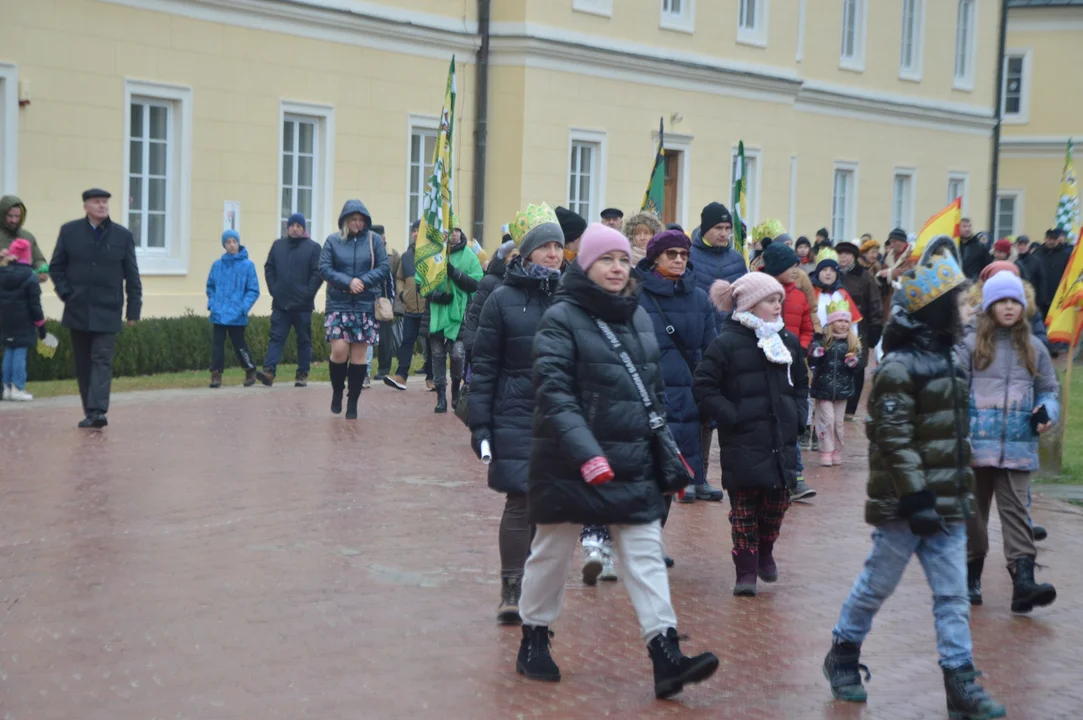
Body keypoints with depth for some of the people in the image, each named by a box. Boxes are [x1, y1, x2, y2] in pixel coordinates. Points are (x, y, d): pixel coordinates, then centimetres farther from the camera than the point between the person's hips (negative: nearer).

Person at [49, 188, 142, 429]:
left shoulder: (123, 235, 2)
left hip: (107, 312, -2)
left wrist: (133, 310, 0)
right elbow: (56, 266, 10)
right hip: (78, 310, 2)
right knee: (83, 363, 7)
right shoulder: (69, 231, 4)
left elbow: (132, 276, 3)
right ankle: (89, 411, 15)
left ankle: (97, 411, -17)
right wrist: (65, 293, -3)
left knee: (102, 361, -10)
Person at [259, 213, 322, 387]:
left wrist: (308, 293, -13)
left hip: (303, 305, -2)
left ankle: (302, 374, 11)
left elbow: (318, 273, -6)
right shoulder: (278, 245, 11)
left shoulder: (313, 247, 0)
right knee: (276, 337, -4)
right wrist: (273, 289, 1)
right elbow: (269, 268, 12)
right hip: (280, 304, 3)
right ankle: (269, 370, -12)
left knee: (304, 340, 6)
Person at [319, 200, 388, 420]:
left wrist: (363, 281, -16)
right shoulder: (333, 241, 2)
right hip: (338, 304, -1)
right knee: (339, 350, -11)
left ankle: (353, 402, 12)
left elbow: (383, 268, -1)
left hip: (365, 305, 1)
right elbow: (324, 269, -3)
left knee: (359, 354, 2)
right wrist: (348, 282, -16)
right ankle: (337, 391, 15)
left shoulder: (374, 240, 2)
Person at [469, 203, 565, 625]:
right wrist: (480, 424, -4)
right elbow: (483, 367, 1)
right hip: (516, 416, -3)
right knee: (520, 500, -6)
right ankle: (511, 590, 2)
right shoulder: (503, 299, -1)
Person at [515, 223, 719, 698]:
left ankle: (666, 657, -5)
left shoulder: (639, 317, 11)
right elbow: (553, 393, -19)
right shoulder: (562, 317, -9)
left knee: (646, 556, -1)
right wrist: (586, 453, -29)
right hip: (569, 464, -5)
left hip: (633, 463, 5)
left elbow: (655, 391, 18)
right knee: (553, 552, 8)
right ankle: (533, 640, 26)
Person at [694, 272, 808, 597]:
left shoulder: (788, 341, 11)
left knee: (778, 500, 7)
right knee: (744, 505, -1)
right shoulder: (728, 342, -8)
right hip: (742, 442, -5)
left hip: (782, 439, 5)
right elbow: (703, 387, -9)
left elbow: (800, 384, 23)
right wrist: (731, 416, -13)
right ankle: (746, 570, 7)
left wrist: (798, 416, 9)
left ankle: (764, 552, 32)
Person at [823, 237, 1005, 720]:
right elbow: (894, 441, -19)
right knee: (877, 585, 6)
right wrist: (916, 498, -22)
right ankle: (842, 658, 25)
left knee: (953, 595, 4)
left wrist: (960, 494, 20)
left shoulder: (942, 360, 13)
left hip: (945, 505, 8)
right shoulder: (898, 367, -15)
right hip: (904, 505, -8)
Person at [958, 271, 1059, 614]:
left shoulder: (1034, 348, 9)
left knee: (1016, 511, -7)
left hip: (1018, 447, 1)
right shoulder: (972, 344, 0)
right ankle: (970, 576, 22)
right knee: (974, 510, 10)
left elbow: (1049, 389, 16)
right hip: (976, 444, -1)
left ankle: (1023, 580, -16)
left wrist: (1046, 412, -5)